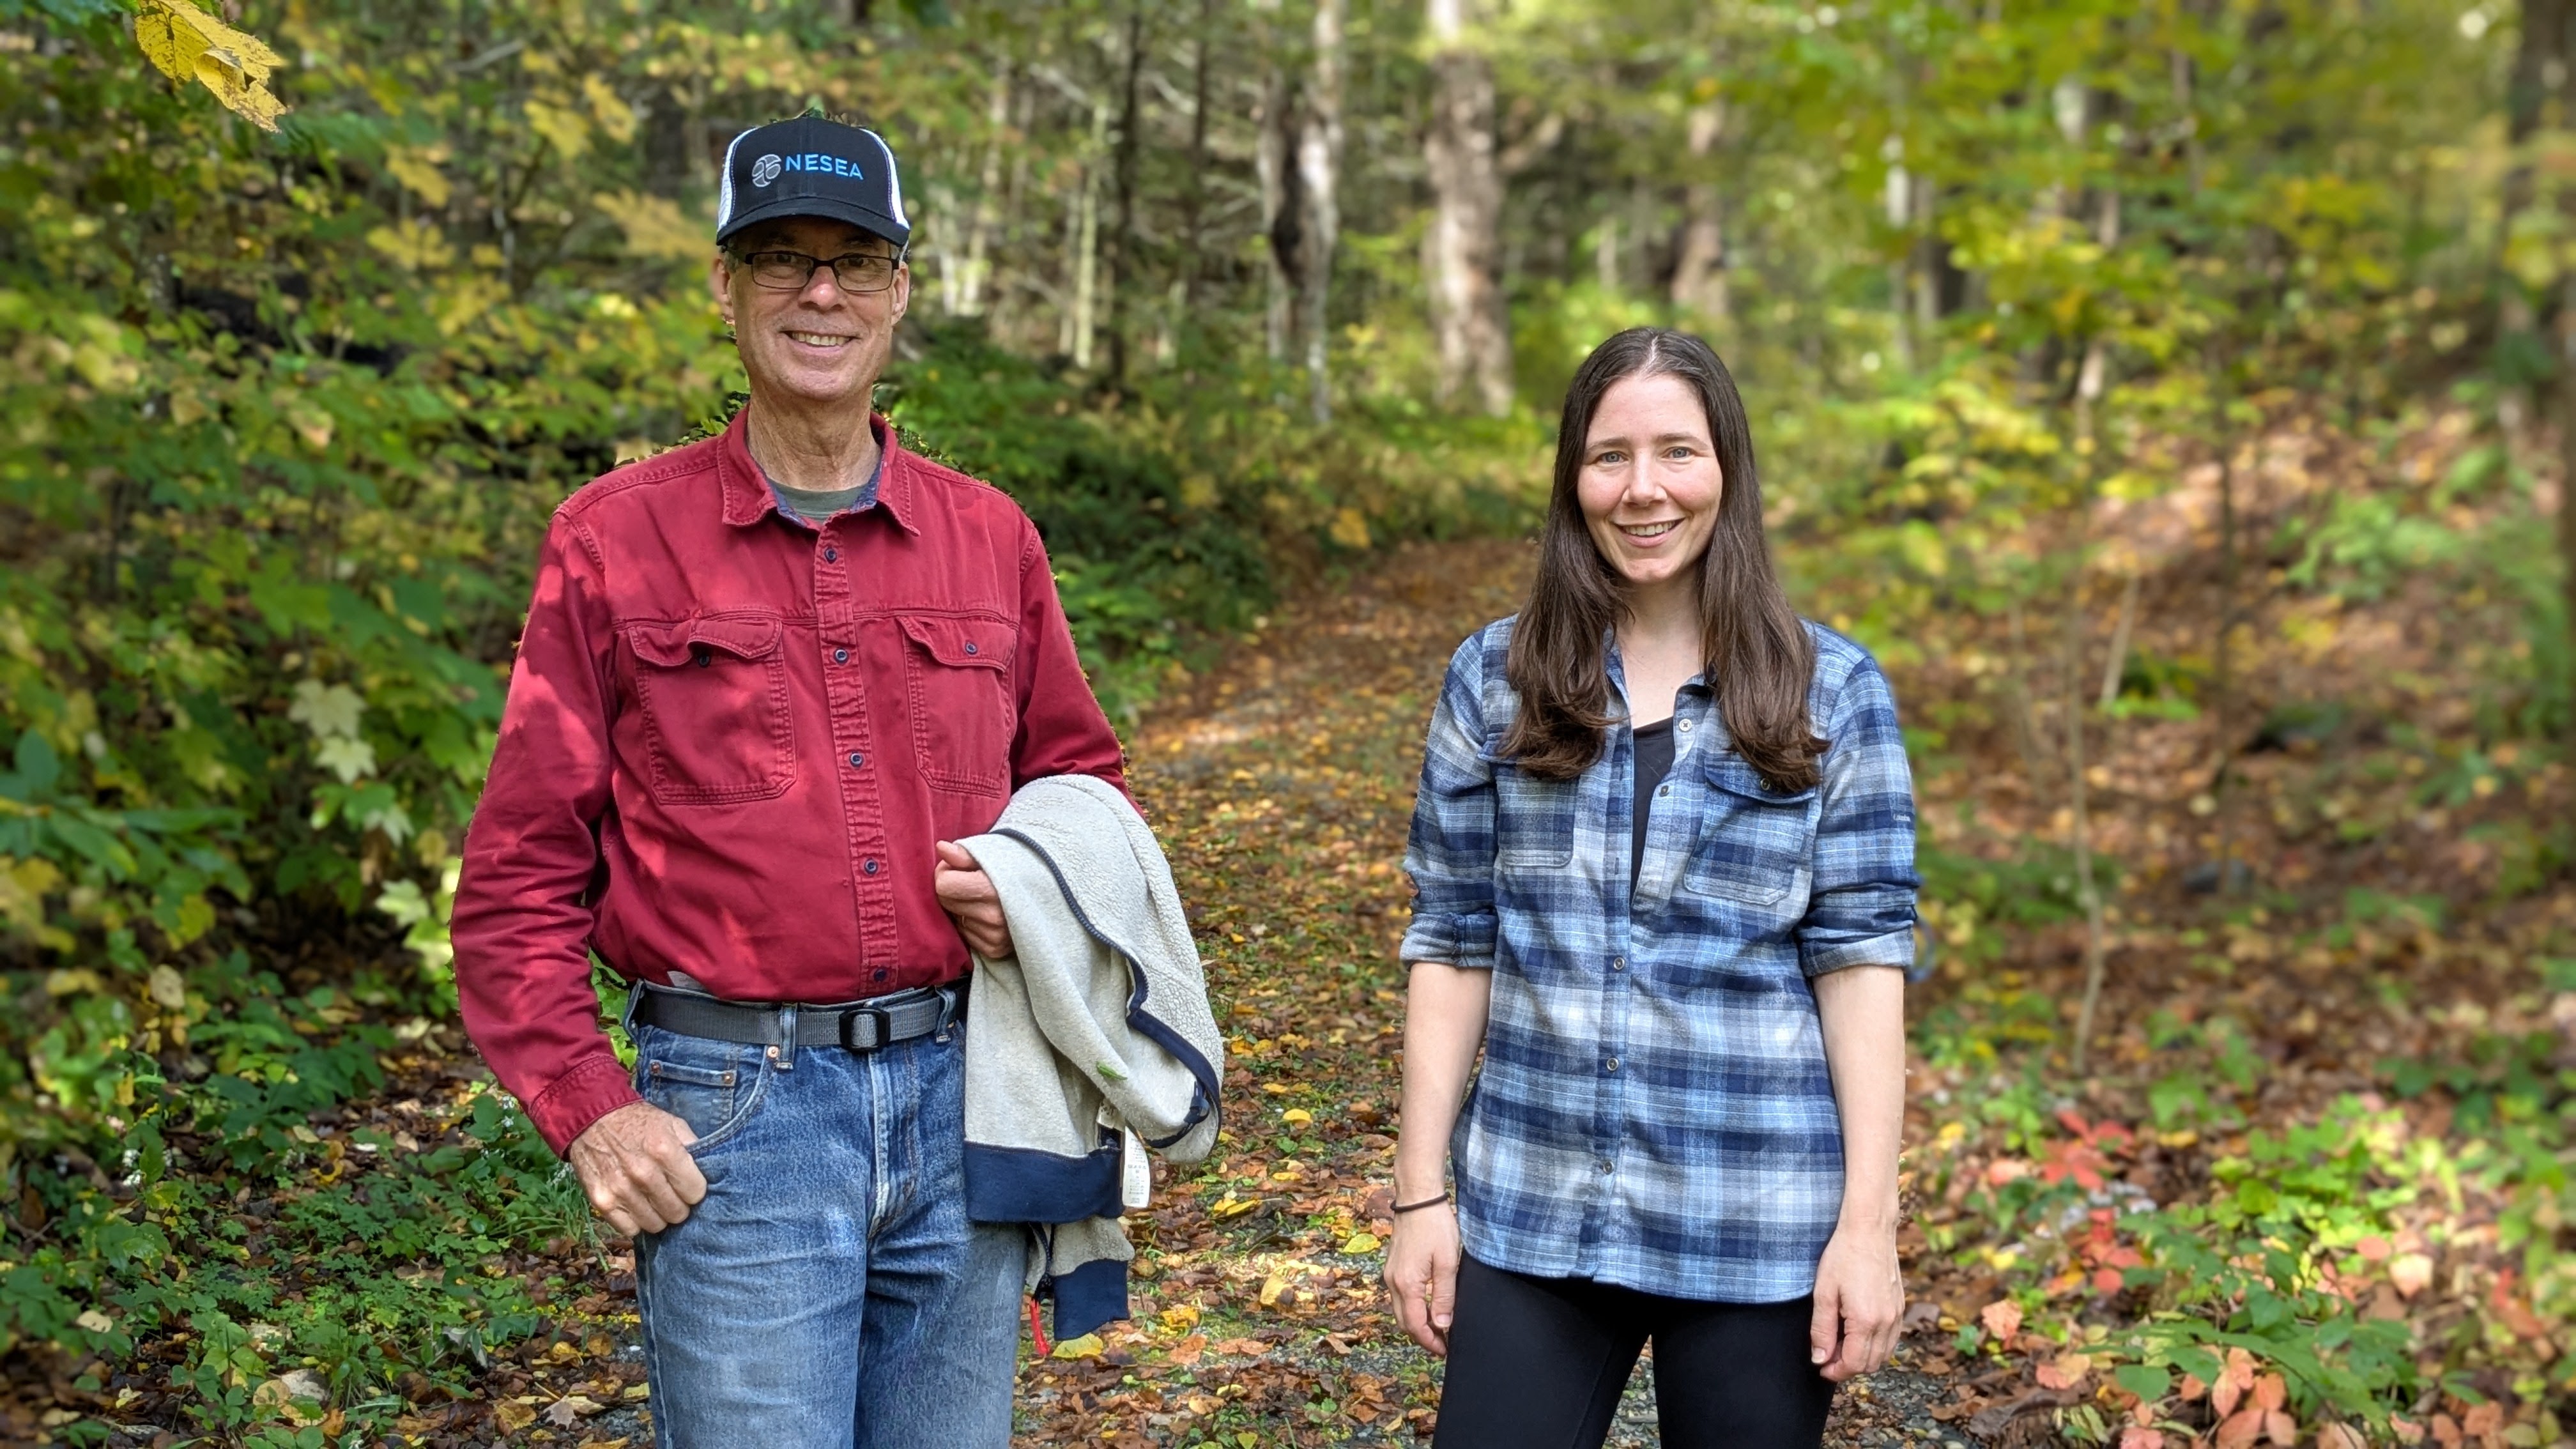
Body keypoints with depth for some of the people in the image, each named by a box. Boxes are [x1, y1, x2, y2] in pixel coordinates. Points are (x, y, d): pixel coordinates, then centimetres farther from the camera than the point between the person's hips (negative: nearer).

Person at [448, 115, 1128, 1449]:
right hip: (733, 1107, -3)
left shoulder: (991, 538, 8)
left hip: (962, 1088, 4)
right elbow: (521, 868, 0)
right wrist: (584, 1109, -8)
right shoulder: (617, 536, -1)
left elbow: (1080, 776, 19)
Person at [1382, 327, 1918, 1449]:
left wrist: (1868, 1222, -7)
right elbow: (1449, 944, 4)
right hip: (1531, 1212, 1)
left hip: (1757, 1225, -1)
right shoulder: (1493, 681, 3)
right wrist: (1421, 1193, 2)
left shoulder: (1831, 691, 0)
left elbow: (1862, 954, -3)